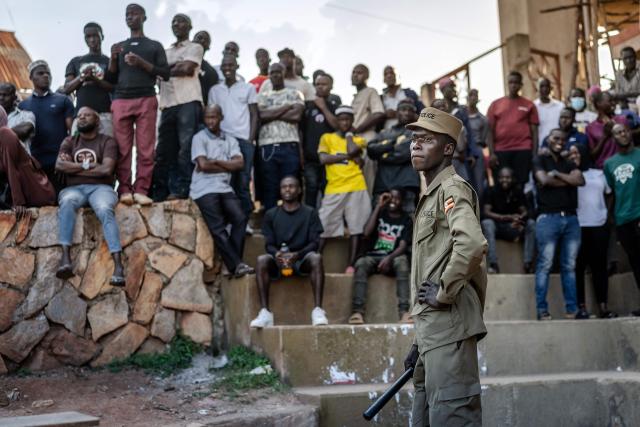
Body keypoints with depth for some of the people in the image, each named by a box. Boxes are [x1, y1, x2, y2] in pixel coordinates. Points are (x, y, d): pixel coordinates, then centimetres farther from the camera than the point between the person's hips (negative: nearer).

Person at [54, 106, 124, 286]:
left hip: (100, 188, -2)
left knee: (105, 210, -37)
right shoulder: (69, 141, 20)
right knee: (66, 203, -36)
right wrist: (88, 165, -3)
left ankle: (118, 265, -49)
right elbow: (59, 165, 2)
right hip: (74, 188, 2)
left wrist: (73, 167, 1)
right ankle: (65, 259, -47)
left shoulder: (107, 141, 10)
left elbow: (106, 169, -7)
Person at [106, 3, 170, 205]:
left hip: (146, 100, -2)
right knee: (122, 149, -7)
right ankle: (125, 190, -9)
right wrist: (113, 59, 1)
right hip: (121, 101, 2)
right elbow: (110, 79, 19)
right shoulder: (118, 47, 23)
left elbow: (166, 74, 5)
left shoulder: (155, 46, 16)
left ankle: (141, 190, -11)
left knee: (145, 148, -10)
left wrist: (141, 63, -7)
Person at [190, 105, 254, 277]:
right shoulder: (199, 138, 5)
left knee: (240, 218, -18)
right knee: (218, 228, -16)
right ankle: (236, 265, -16)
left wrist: (215, 161, -6)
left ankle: (234, 263, -16)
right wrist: (227, 166, 2)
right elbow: (203, 165, -8)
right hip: (204, 190, -4)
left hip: (225, 188, 4)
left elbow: (239, 163, 1)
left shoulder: (230, 140, 17)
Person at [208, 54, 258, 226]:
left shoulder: (248, 88, 9)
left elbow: (254, 115, 7)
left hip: (244, 139, -1)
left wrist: (251, 139, -2)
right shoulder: (214, 90, 15)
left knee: (243, 182, -3)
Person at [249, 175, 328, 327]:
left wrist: (297, 254, -22)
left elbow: (314, 243, -2)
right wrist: (277, 254, -21)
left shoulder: (310, 213, 7)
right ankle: (265, 312, -35)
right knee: (261, 260, -31)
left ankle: (318, 310, -39)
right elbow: (269, 244, 4)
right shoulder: (271, 215, 11)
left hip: (302, 259, -1)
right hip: (278, 261, 1)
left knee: (316, 258, -34)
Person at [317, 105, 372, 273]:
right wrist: (347, 156, -5)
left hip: (356, 188, 1)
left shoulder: (358, 140, 14)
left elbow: (353, 151, -7)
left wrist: (349, 134, 6)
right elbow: (323, 159, -4)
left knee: (356, 227, -1)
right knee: (323, 227, -2)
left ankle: (351, 265, 2)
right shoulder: (327, 138, 11)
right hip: (334, 189, -1)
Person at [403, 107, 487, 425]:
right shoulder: (431, 195, 22)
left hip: (449, 325, -10)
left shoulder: (452, 188, -8)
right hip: (432, 328, 10)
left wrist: (444, 292, -17)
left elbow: (472, 244, -29)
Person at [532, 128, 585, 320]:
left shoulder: (569, 163, 21)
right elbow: (544, 180, -9)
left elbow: (581, 180, 3)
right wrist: (569, 180, 3)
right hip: (548, 218, -4)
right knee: (545, 265, -6)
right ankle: (542, 310, -5)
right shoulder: (540, 160, 9)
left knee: (569, 266, 3)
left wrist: (557, 174, -3)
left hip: (571, 218, 5)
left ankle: (572, 309, 5)